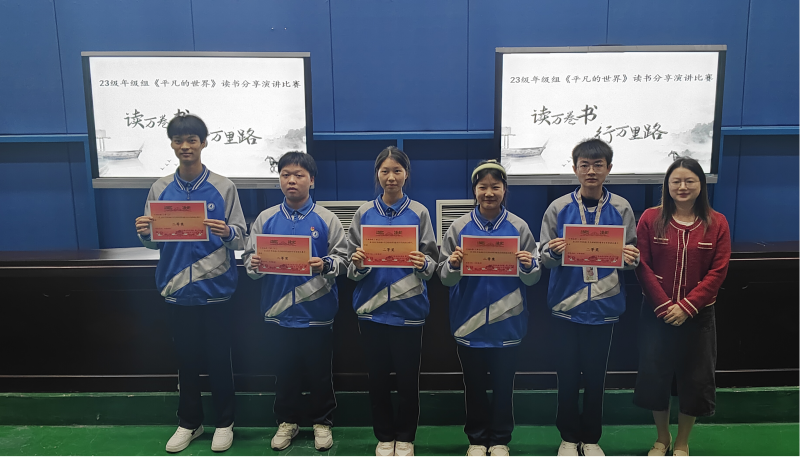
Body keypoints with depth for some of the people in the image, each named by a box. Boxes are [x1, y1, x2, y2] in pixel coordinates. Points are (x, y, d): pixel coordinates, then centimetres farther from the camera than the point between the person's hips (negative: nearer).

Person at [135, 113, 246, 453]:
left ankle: (224, 422, 27)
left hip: (215, 288, -2)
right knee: (186, 359, 15)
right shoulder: (160, 189, 4)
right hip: (177, 289, 3)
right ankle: (189, 422, 33)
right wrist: (144, 233, -14)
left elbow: (241, 238, -6)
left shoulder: (224, 187, -4)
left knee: (219, 359, 9)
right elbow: (154, 242, 8)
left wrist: (227, 232, -27)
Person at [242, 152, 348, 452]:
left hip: (317, 311, -2)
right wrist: (254, 264, -18)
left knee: (320, 370, 11)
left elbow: (342, 257, -4)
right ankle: (287, 420, 34)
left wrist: (325, 265, -23)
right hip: (279, 311, 2)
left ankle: (322, 422, 30)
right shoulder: (266, 218, 3)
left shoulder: (326, 219, -3)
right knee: (285, 370, 15)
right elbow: (249, 257, 4)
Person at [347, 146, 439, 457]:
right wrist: (358, 264, -16)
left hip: (408, 309, -1)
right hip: (372, 307, 1)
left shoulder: (419, 213, 1)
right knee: (377, 376, 10)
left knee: (408, 376, 6)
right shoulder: (364, 213, 5)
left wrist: (423, 264, -20)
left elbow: (433, 262, 1)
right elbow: (351, 268, 5)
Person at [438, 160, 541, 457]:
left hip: (507, 322, 0)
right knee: (474, 385, 13)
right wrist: (453, 264, -21)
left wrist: (528, 266, -19)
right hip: (469, 322, 0)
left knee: (503, 385, 11)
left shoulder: (519, 227, -1)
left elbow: (532, 279, 2)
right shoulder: (460, 227, -1)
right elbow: (445, 278, -1)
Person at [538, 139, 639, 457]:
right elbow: (544, 257, -1)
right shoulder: (559, 208, -1)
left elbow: (633, 256, 5)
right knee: (567, 375, 9)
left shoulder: (621, 209, 1)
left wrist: (632, 257, -18)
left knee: (596, 376, 12)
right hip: (566, 305, 0)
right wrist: (552, 251, -22)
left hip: (604, 306, 1)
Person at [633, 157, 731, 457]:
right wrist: (664, 305, -14)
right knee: (654, 376, 7)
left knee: (695, 379, 9)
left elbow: (718, 271, -6)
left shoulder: (716, 223, -2)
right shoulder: (651, 219, -4)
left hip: (698, 315, 1)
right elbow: (642, 266, -7)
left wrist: (687, 306, -14)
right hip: (657, 313, 0)